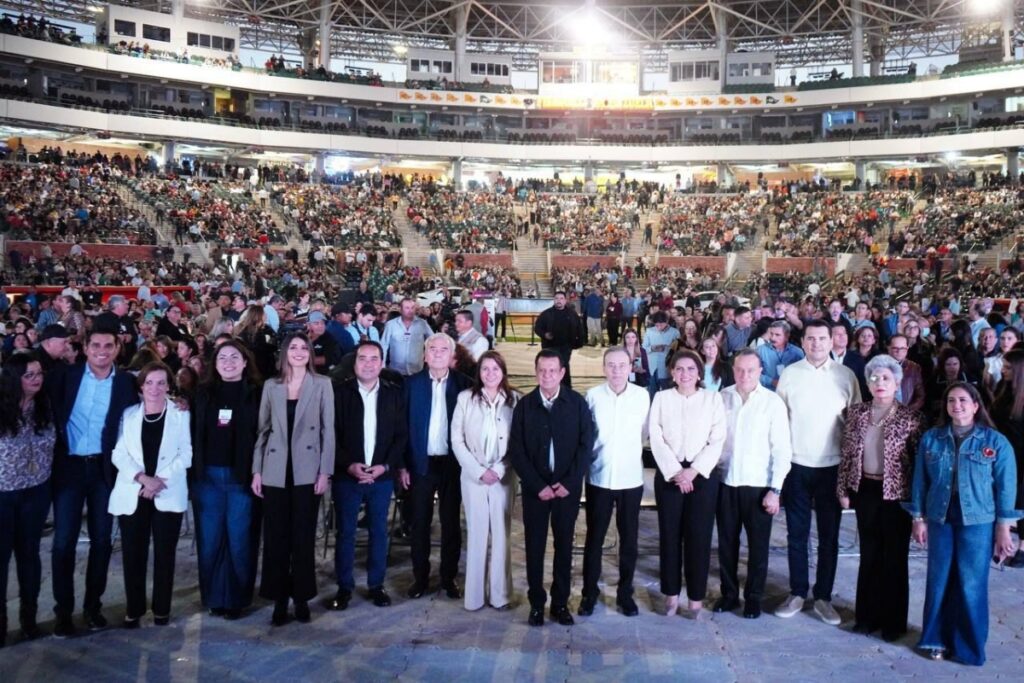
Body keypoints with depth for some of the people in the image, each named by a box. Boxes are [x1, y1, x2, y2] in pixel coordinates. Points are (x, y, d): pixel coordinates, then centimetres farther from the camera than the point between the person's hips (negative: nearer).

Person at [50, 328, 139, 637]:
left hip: (104, 468, 0)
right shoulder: (67, 375, 1)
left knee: (101, 539, 8)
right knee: (64, 540, 2)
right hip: (69, 466, 0)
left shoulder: (126, 382, 1)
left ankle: (93, 604, 22)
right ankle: (63, 610, 14)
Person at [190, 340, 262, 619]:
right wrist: (193, 471, -3)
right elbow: (194, 433, 5)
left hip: (242, 477, -3)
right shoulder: (203, 393, 8)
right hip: (207, 476, 3)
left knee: (239, 540, 4)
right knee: (209, 539, 8)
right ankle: (213, 597, 21)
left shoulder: (257, 394, -1)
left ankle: (237, 599, 15)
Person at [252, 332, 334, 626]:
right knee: (275, 536, 5)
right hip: (275, 471, 2)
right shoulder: (271, 386, 7)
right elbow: (262, 430, 8)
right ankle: (279, 598, 16)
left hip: (307, 471, -2)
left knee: (303, 536, 4)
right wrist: (256, 470, 3)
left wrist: (325, 471, -6)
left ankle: (301, 597, 17)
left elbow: (328, 430, -1)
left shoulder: (322, 384, 1)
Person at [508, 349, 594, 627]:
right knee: (535, 546, 6)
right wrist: (538, 485, -11)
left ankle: (561, 602, 20)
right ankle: (536, 602, 18)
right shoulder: (524, 405, 0)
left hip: (568, 487, 0)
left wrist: (569, 482, -11)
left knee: (564, 545, 8)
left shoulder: (577, 403, -1)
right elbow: (516, 450, -3)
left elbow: (586, 445, -3)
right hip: (535, 488, 0)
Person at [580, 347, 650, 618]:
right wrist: (589, 461, 6)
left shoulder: (642, 396, -6)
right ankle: (589, 592, 24)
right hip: (598, 478, -1)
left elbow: (644, 432, 7)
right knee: (594, 537, 10)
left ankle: (625, 592, 27)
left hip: (631, 479, 1)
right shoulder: (592, 396, -8)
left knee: (629, 539, 11)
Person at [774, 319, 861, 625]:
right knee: (797, 534, 9)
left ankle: (823, 597, 20)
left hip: (832, 466, 0)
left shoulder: (846, 375, 0)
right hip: (797, 465, 0)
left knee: (829, 535, 8)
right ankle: (797, 593, 21)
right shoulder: (789, 374, 0)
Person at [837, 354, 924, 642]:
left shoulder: (911, 418, -9)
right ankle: (867, 615, 27)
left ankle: (893, 621, 23)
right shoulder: (855, 414, 2)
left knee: (894, 558, 8)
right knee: (869, 555, 14)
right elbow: (846, 455, 6)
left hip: (896, 494, -3)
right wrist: (843, 490, 4)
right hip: (865, 491, 3)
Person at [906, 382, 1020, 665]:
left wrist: (1003, 529, -4)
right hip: (940, 520, 2)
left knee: (971, 584, 4)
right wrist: (919, 518, 4)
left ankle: (969, 646, 21)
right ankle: (937, 639, 24)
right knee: (939, 580, 10)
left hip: (978, 522, -2)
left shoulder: (996, 442, -4)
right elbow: (920, 481, 6)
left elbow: (1006, 487, -2)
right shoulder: (931, 438, 3)